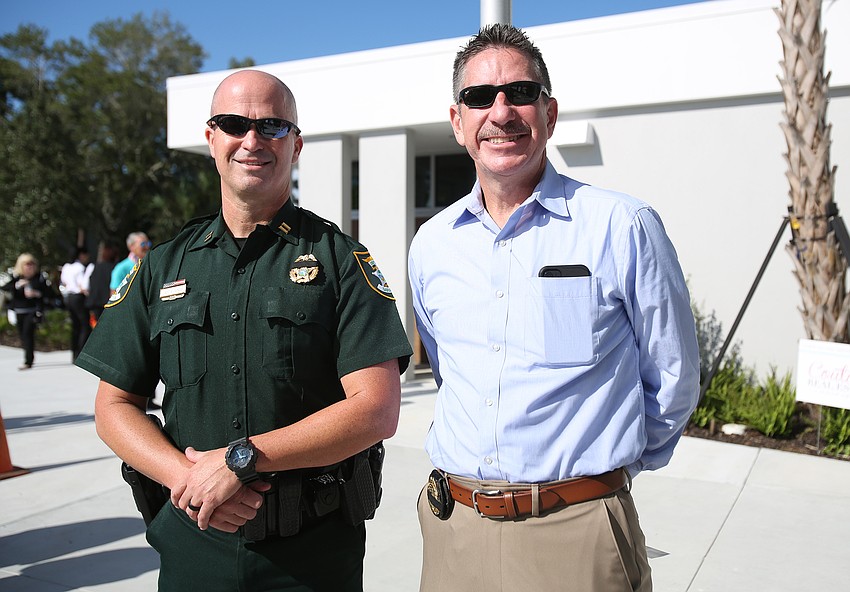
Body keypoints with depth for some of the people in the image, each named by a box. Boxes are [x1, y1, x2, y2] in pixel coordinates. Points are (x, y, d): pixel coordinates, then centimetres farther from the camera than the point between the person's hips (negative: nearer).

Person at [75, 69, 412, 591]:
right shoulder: (165, 266, 6)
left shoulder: (340, 258, -5)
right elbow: (115, 405, 6)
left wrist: (241, 459, -19)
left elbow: (378, 411, -14)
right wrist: (186, 475, -12)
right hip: (194, 543, 3)